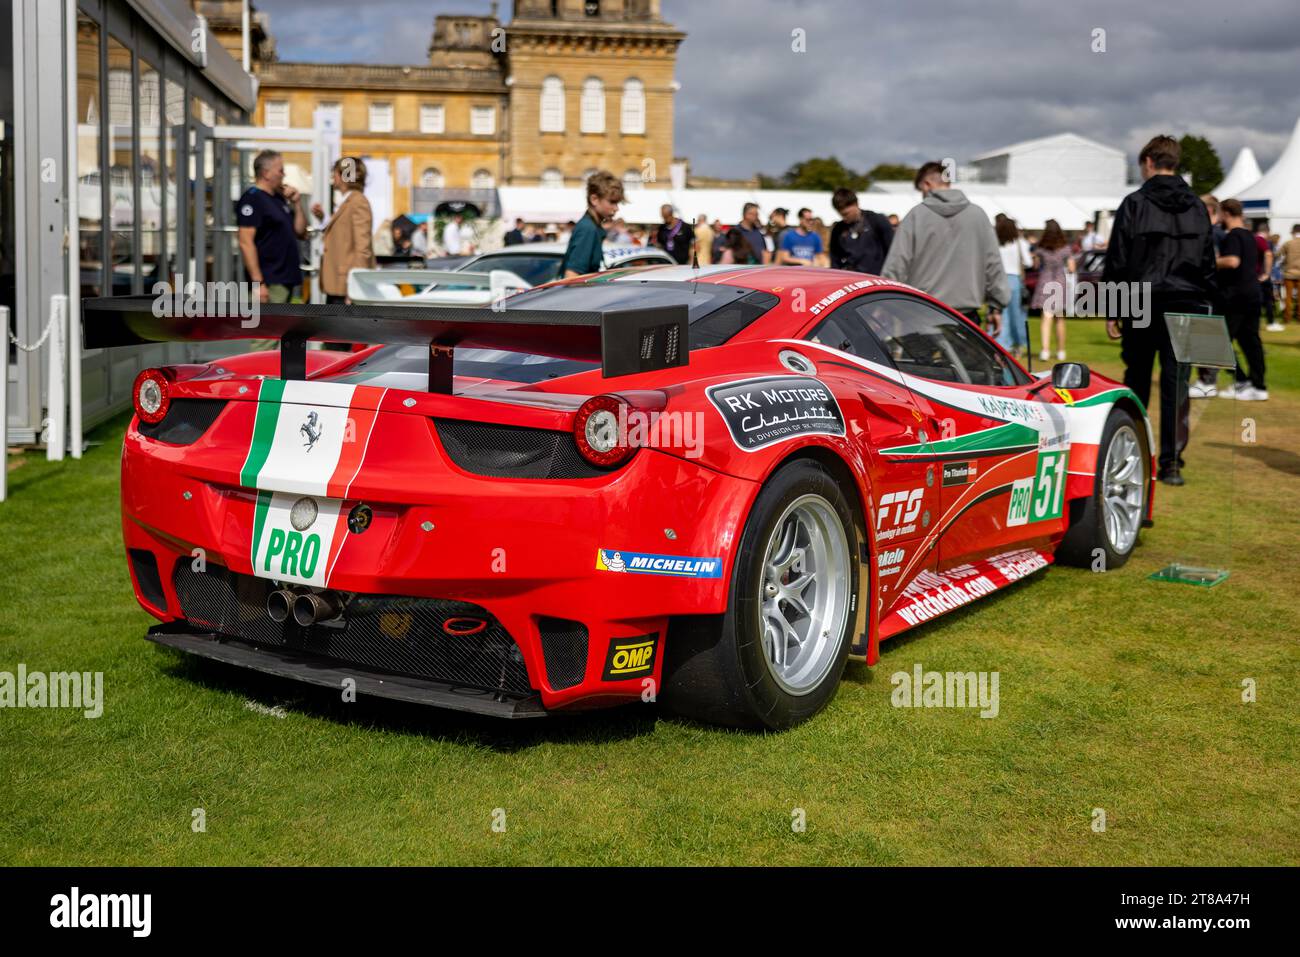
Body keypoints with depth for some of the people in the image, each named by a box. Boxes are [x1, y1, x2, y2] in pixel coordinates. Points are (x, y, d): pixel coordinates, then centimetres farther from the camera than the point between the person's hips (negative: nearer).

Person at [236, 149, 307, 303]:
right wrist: (258, 282, -24)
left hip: (286, 278, 9)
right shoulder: (252, 198, -10)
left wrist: (296, 203, 5)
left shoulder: (279, 198, 16)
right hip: (269, 282, -9)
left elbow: (301, 233, 20)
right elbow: (245, 242, -18)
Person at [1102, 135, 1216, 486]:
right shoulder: (1197, 207, 9)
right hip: (1185, 305, 2)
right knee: (1176, 383, 2)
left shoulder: (1135, 203, -3)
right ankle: (1171, 463, -1)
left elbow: (1117, 260, -5)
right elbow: (1208, 262, 11)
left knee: (1137, 380, 9)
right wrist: (1203, 309, 15)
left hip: (1142, 305, -2)